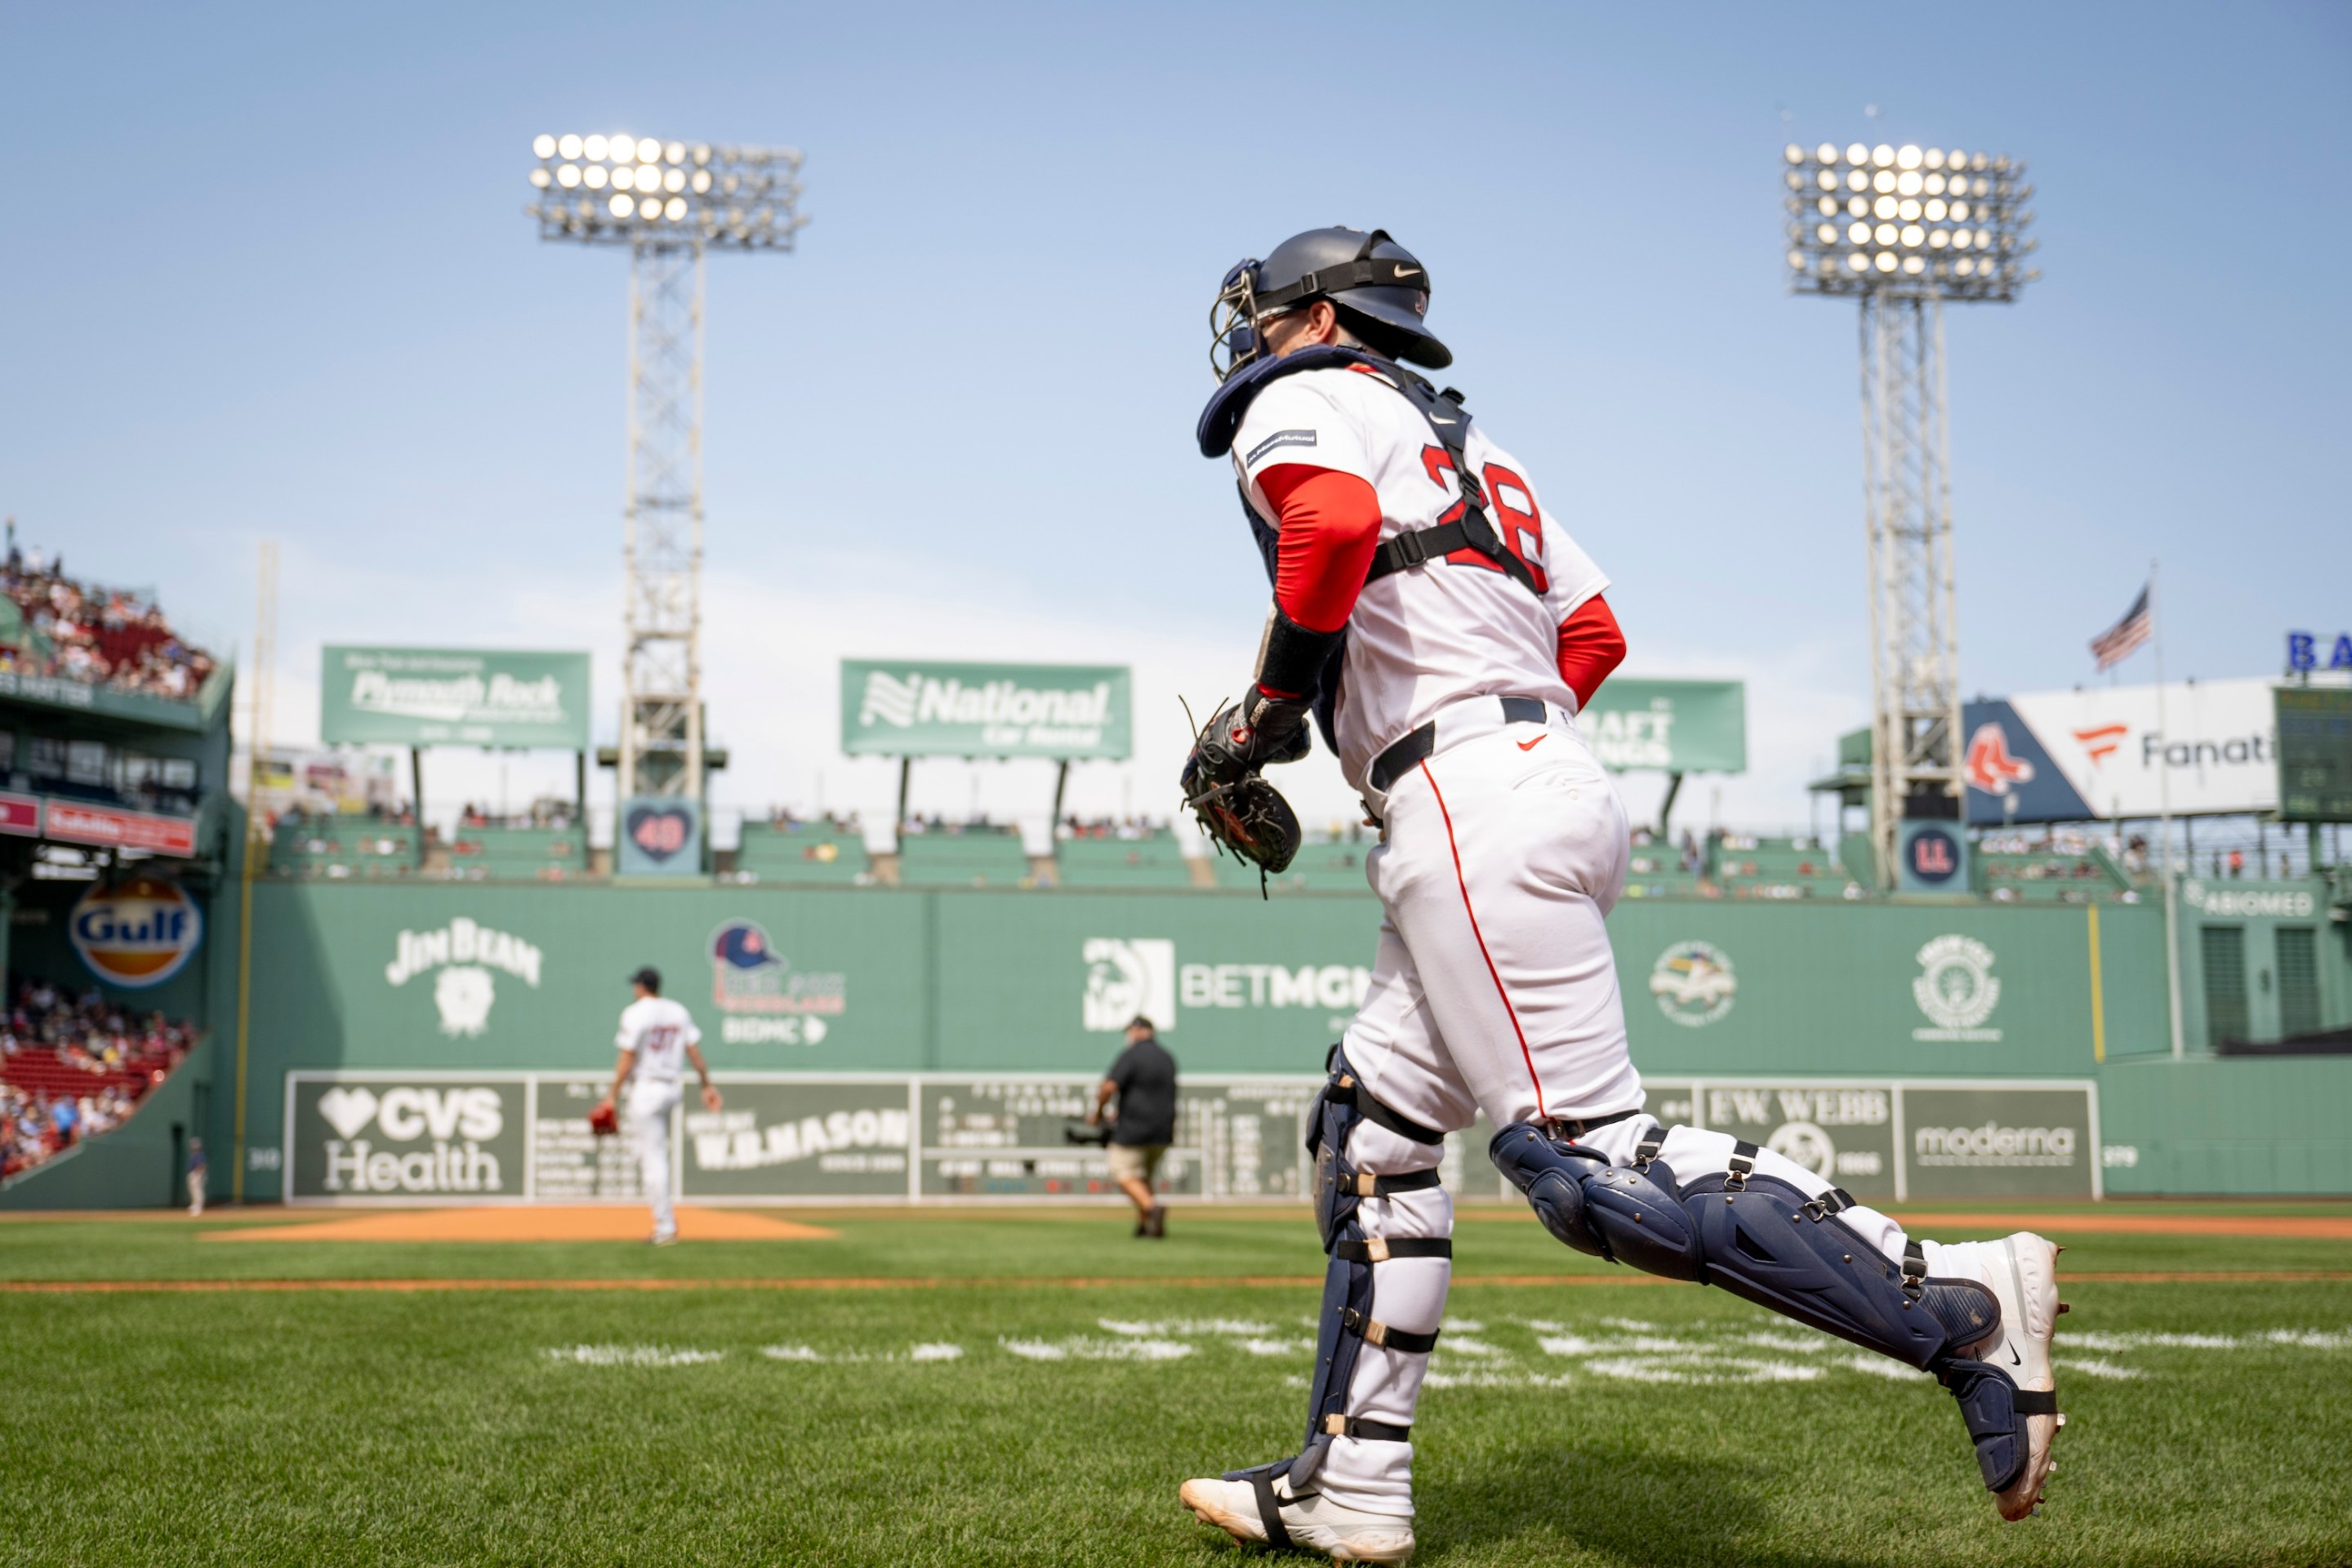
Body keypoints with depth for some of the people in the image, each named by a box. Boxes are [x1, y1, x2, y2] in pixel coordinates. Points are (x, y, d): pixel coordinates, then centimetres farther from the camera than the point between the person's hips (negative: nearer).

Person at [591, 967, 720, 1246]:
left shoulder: (635, 1013, -10)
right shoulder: (679, 1011, 9)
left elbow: (627, 1059, -14)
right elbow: (694, 1051, 7)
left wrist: (613, 1096, -11)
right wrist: (707, 1086, 11)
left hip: (645, 1089, -7)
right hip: (671, 1089, 7)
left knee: (654, 1160, -5)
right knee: (654, 1155, 20)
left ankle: (666, 1227, -5)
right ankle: (665, 1219, 16)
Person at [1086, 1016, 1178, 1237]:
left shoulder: (1131, 1054, -11)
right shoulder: (1168, 1058, 12)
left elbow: (1109, 1086, -21)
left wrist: (1097, 1111, -5)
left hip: (1133, 1130, -7)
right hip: (1163, 1132, 7)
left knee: (1125, 1174, -2)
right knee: (1144, 1176, 19)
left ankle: (1152, 1206, -25)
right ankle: (1144, 1225, 12)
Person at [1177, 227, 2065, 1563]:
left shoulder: (1302, 403, 4)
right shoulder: (1462, 436, 30)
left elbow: (1334, 518, -21)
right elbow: (1594, 632, 26)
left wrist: (1274, 704, -9)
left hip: (1471, 804, -10)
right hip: (1557, 788, 10)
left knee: (1594, 1168, -14)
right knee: (1371, 1125, 13)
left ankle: (1963, 1303, -17)